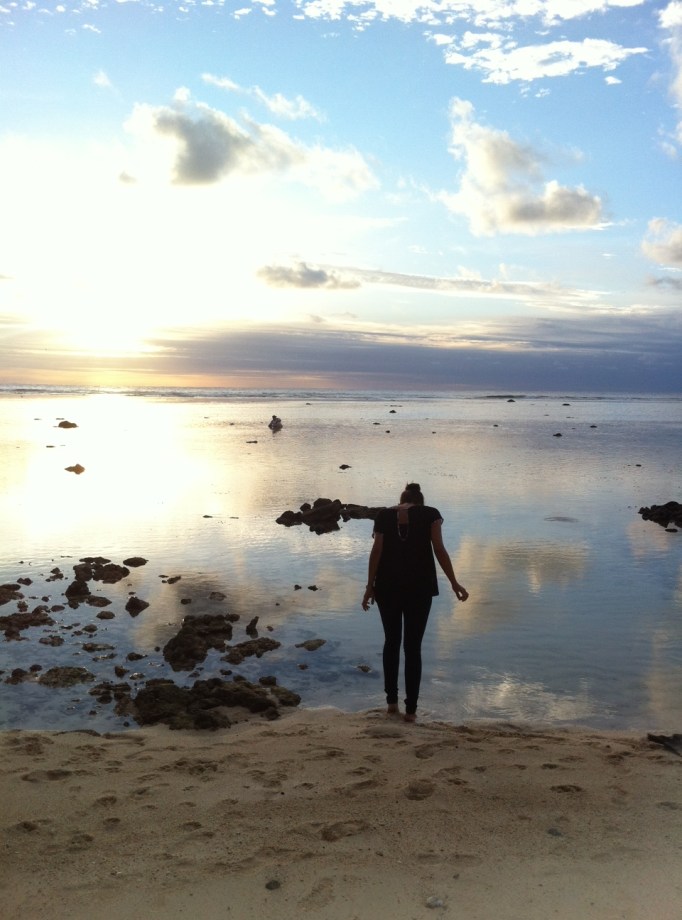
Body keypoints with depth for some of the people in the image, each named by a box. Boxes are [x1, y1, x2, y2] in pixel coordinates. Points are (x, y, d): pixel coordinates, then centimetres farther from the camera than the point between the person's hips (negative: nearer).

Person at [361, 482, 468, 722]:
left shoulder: (384, 514, 6)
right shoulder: (430, 514, 2)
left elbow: (376, 551, -1)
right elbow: (439, 550, -6)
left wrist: (370, 586, 1)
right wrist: (454, 583, -1)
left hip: (387, 586, 2)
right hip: (419, 586, -1)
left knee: (391, 642, 17)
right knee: (413, 646, 6)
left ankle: (392, 701, 20)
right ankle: (411, 709, 7)